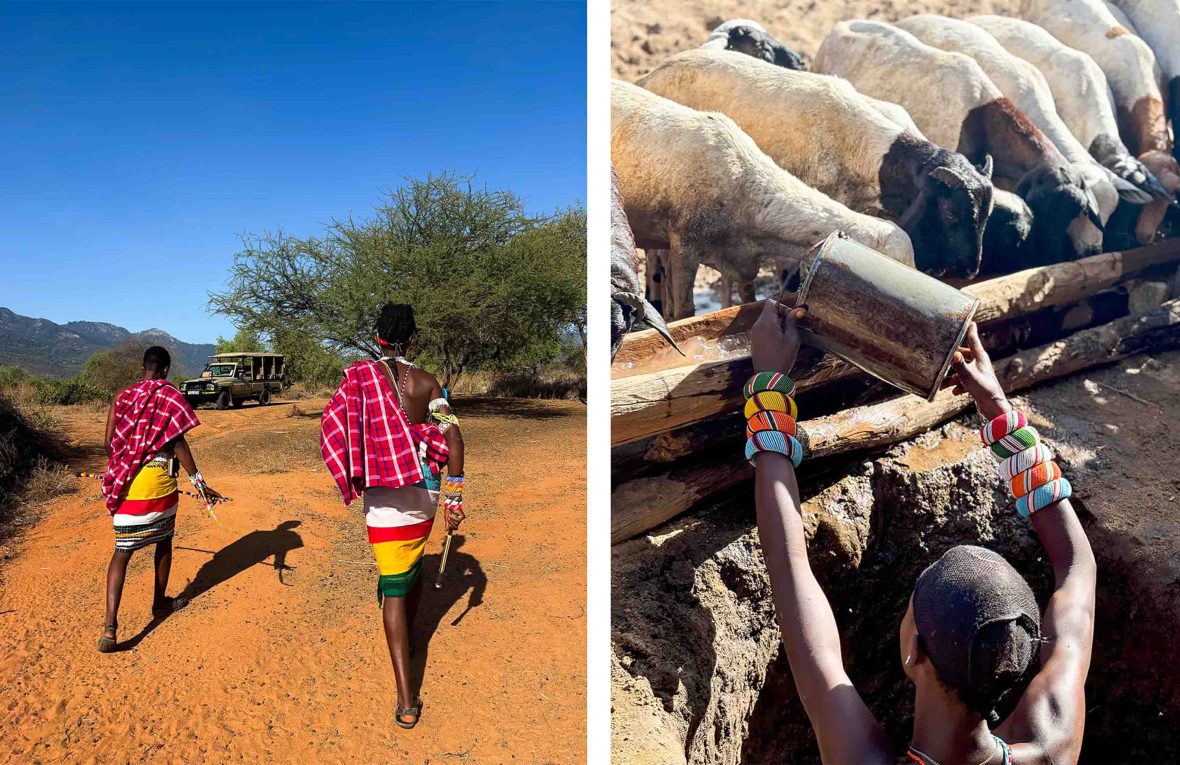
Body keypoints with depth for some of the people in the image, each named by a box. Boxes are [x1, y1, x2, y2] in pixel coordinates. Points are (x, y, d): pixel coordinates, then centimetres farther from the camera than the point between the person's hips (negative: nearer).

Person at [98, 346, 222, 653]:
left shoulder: (122, 396, 5)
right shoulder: (171, 398, -6)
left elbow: (109, 442, 4)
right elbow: (178, 444, -12)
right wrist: (199, 483, -10)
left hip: (126, 485, 3)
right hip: (160, 483, -2)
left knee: (122, 552, 3)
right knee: (163, 542, 19)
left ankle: (110, 627, -9)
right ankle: (160, 603, 35)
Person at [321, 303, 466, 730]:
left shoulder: (358, 378, -2)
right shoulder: (426, 382, 0)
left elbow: (333, 431, -4)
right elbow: (452, 436, -9)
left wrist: (355, 480, 12)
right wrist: (454, 498, -5)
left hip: (382, 493, -2)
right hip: (423, 489, 2)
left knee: (394, 587, -1)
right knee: (413, 566, 27)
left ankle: (406, 701, -4)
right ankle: (406, 636, 50)